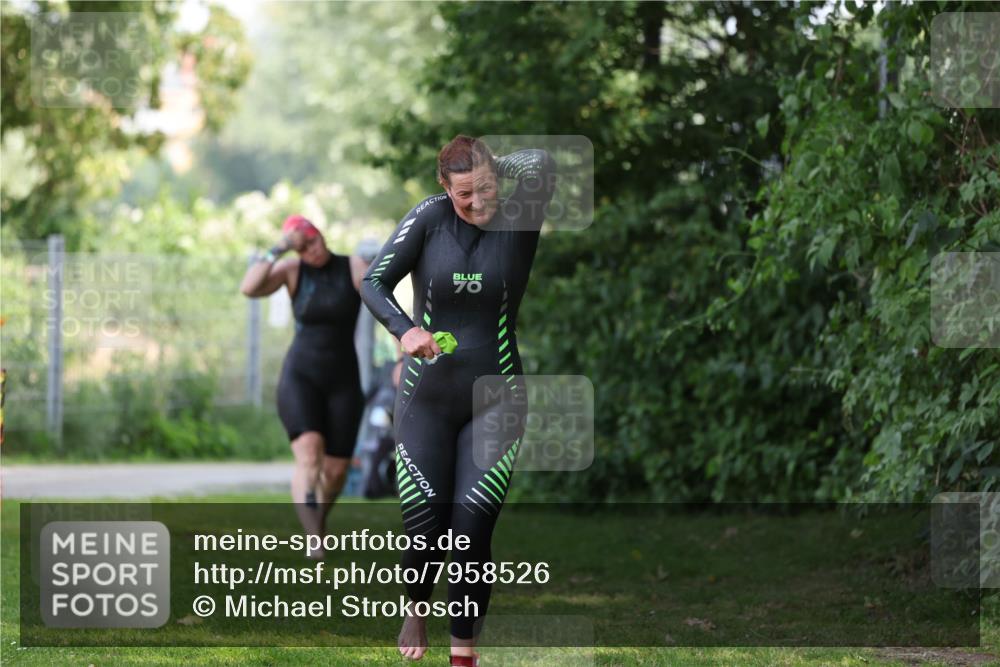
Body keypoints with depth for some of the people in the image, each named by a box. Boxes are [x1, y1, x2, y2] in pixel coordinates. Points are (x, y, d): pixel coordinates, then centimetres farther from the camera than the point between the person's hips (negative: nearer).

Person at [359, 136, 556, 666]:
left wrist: (491, 167, -7)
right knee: (424, 525, -3)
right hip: (426, 397, 0)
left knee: (472, 529, -8)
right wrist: (403, 329, -26)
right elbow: (373, 282, -9)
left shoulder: (516, 219, -7)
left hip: (495, 399, 0)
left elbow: (541, 165, -24)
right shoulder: (429, 218, -7)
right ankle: (417, 610, 29)